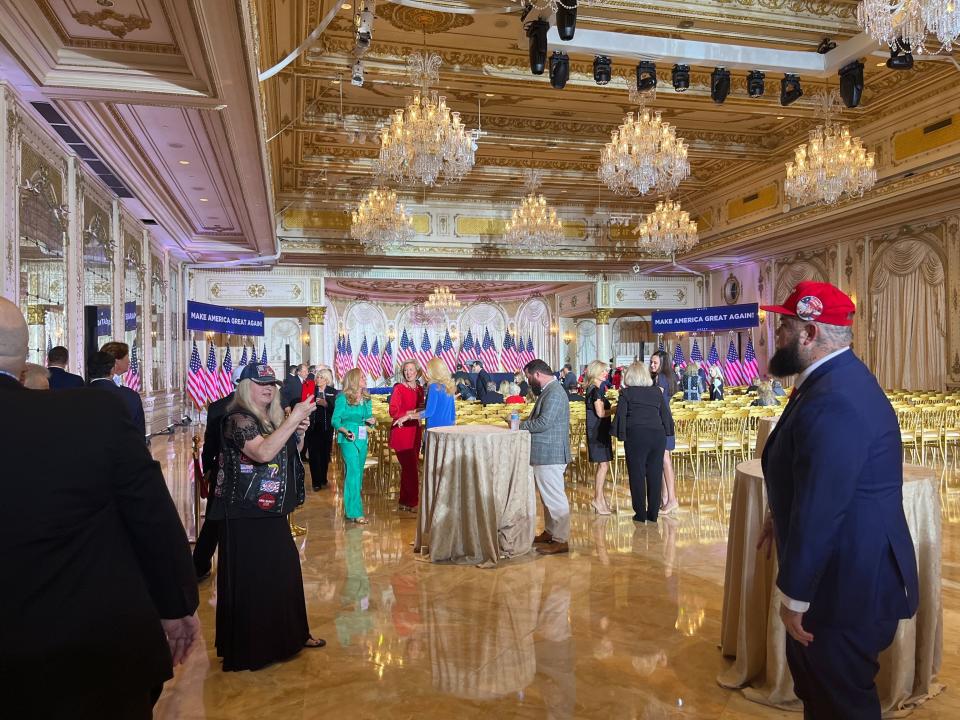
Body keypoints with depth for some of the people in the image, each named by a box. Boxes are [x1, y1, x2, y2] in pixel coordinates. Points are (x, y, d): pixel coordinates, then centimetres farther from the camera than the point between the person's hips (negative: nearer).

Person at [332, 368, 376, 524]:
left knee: (358, 474, 11)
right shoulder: (343, 398, -7)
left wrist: (372, 421, -7)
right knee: (353, 473, -10)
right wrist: (346, 432, -24)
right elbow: (335, 420, -9)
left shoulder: (366, 399, 11)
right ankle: (355, 512, -9)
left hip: (363, 440, 6)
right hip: (349, 440, -6)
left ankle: (351, 505, 23)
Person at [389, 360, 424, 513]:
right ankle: (411, 502, 3)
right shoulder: (399, 388, -7)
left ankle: (405, 502, 21)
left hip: (415, 432, 6)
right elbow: (393, 411, -14)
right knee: (411, 467, -7)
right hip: (401, 433, -6)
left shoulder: (420, 389, 11)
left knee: (409, 467, 11)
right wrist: (412, 413, -18)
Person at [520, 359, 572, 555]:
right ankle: (550, 532, 31)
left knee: (555, 497, -3)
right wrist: (523, 423, 2)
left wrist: (519, 425, -12)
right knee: (548, 496, 19)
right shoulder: (548, 391, 14)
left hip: (550, 455, -11)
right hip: (544, 454, 11)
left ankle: (561, 540, 4)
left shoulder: (554, 393, -19)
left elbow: (543, 423, -25)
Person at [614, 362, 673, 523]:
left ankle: (640, 513, 7)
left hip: (636, 436, -3)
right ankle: (653, 513, 12)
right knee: (655, 475, 8)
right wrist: (667, 432, 20)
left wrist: (621, 434, 3)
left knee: (637, 475, 4)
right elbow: (665, 414, 12)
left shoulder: (626, 392, 1)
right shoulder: (657, 391, 10)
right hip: (658, 435, 3)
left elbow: (620, 415, -3)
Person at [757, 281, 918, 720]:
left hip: (849, 581, -10)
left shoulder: (834, 401, -30)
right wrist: (781, 515, 13)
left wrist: (794, 598, -21)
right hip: (840, 569, 10)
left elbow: (819, 511, -29)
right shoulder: (835, 379, 4)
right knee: (812, 682, 25)